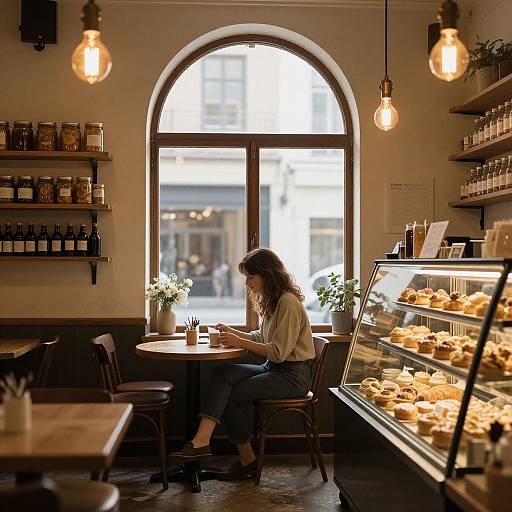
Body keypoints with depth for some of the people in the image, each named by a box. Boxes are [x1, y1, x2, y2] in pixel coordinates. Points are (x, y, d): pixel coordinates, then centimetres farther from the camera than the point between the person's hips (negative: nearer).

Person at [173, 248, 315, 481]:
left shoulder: (288, 302, -18)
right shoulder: (272, 300, 13)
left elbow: (278, 352, -21)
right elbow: (262, 338, 20)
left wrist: (240, 342, -17)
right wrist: (233, 332, 6)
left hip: (293, 375, -9)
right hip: (274, 369, 9)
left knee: (232, 395, -15)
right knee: (222, 374, -14)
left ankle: (247, 461, 3)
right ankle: (202, 439, -25)